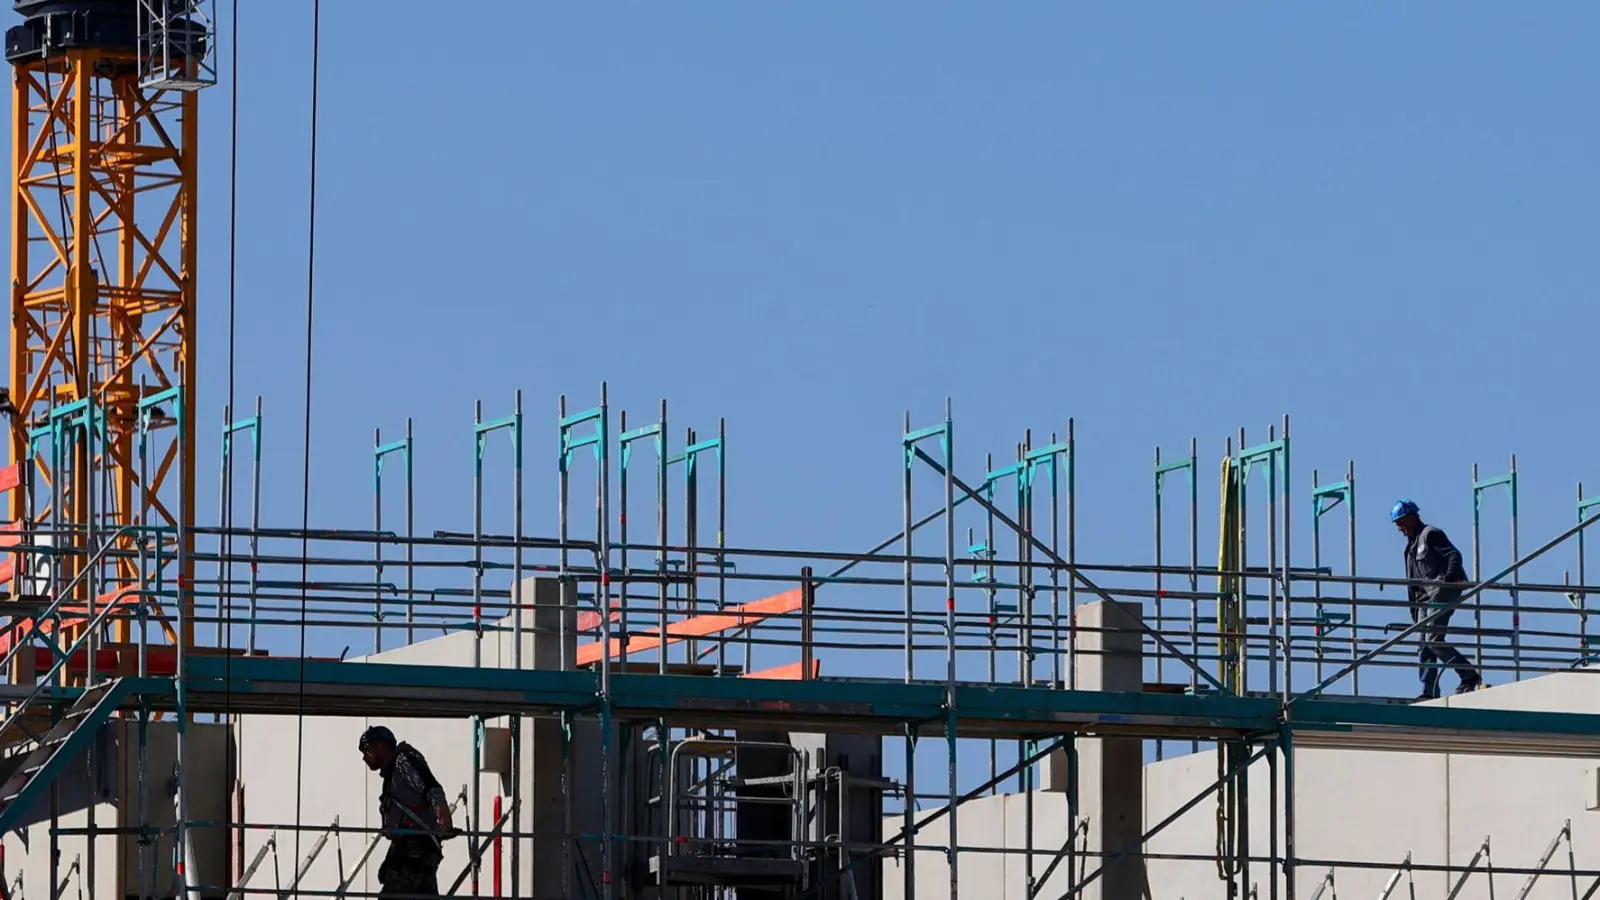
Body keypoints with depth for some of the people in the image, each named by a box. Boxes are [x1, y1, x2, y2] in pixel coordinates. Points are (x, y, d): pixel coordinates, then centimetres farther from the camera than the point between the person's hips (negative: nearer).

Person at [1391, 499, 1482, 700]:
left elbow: (1454, 555, -16)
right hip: (1427, 595, 10)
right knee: (1423, 643, 3)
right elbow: (1412, 583, 25)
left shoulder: (1430, 534, -4)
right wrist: (1414, 609, 22)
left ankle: (1470, 678, -13)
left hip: (1445, 591, -10)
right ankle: (1430, 693, 2)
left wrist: (1449, 578, -31)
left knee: (1433, 639, -17)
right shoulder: (1411, 545, 23)